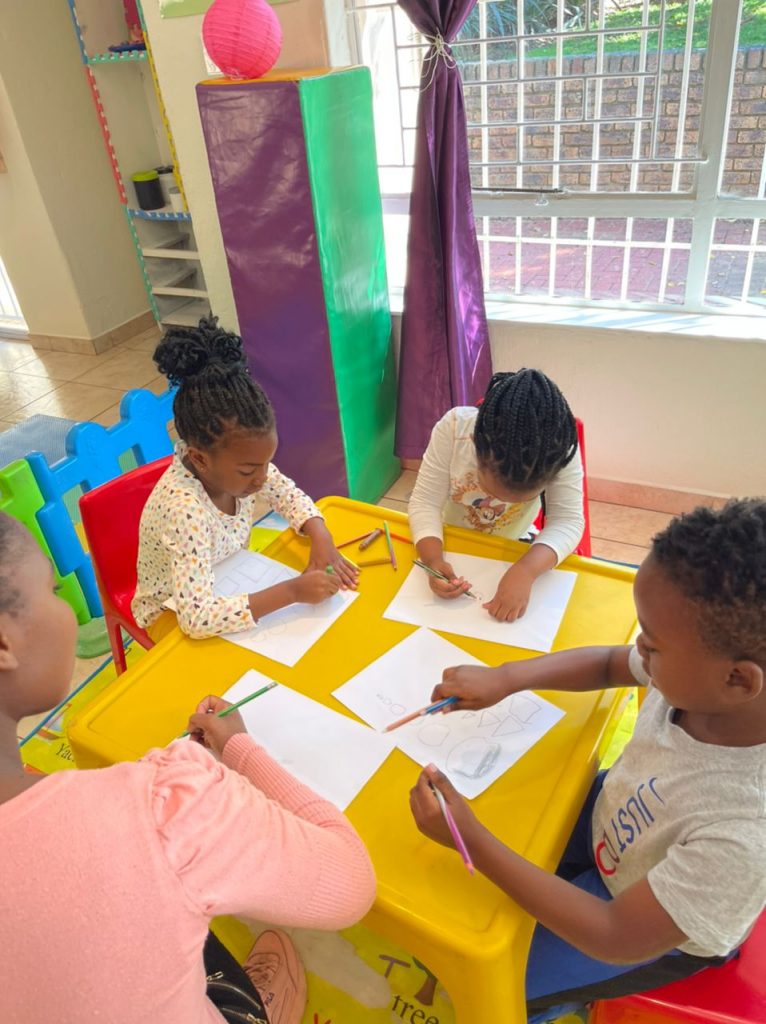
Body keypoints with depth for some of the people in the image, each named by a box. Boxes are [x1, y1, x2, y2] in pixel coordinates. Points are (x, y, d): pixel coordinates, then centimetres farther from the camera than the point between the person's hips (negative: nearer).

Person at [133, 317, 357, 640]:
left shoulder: (236, 459, -20)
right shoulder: (182, 508, -38)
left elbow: (290, 495, -2)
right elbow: (197, 617, -44)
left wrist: (321, 539, -20)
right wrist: (292, 591, -43)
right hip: (174, 614, -6)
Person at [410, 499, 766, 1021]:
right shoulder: (701, 674, -27)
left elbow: (617, 939, -30)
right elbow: (605, 664, -4)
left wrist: (474, 840, -33)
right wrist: (504, 678, -18)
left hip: (653, 932, -5)